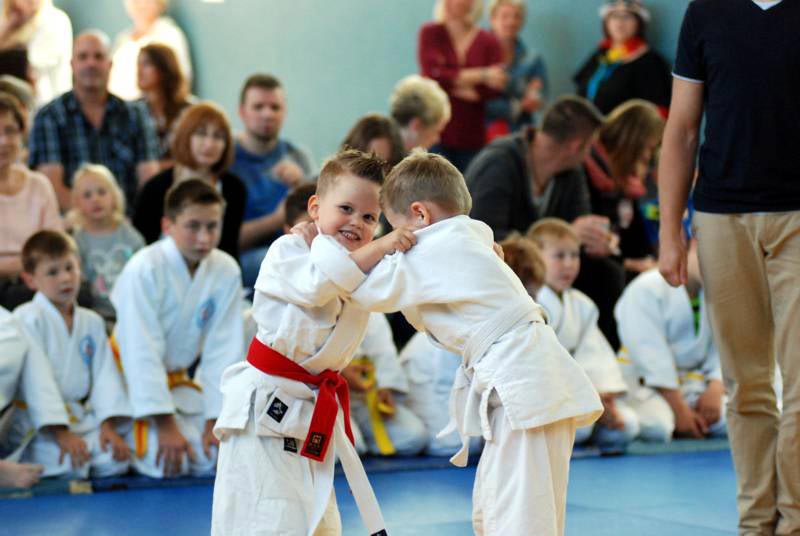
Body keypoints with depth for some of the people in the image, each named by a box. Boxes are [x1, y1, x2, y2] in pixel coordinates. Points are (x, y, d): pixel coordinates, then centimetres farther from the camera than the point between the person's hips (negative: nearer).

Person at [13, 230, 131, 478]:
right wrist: (60, 434, -23)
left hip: (80, 418, 6)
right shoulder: (28, 319, -10)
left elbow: (105, 374, 7)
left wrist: (108, 426, -7)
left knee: (116, 460, -17)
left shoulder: (92, 321, 11)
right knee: (69, 466, -28)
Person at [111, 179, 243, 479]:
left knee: (210, 459, -4)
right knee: (165, 463, -22)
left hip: (177, 380, 5)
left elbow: (223, 351, -8)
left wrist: (216, 420, -12)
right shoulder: (144, 270, -25)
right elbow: (142, 353, -25)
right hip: (133, 378, -5)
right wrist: (165, 425, -26)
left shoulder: (226, 271, -10)